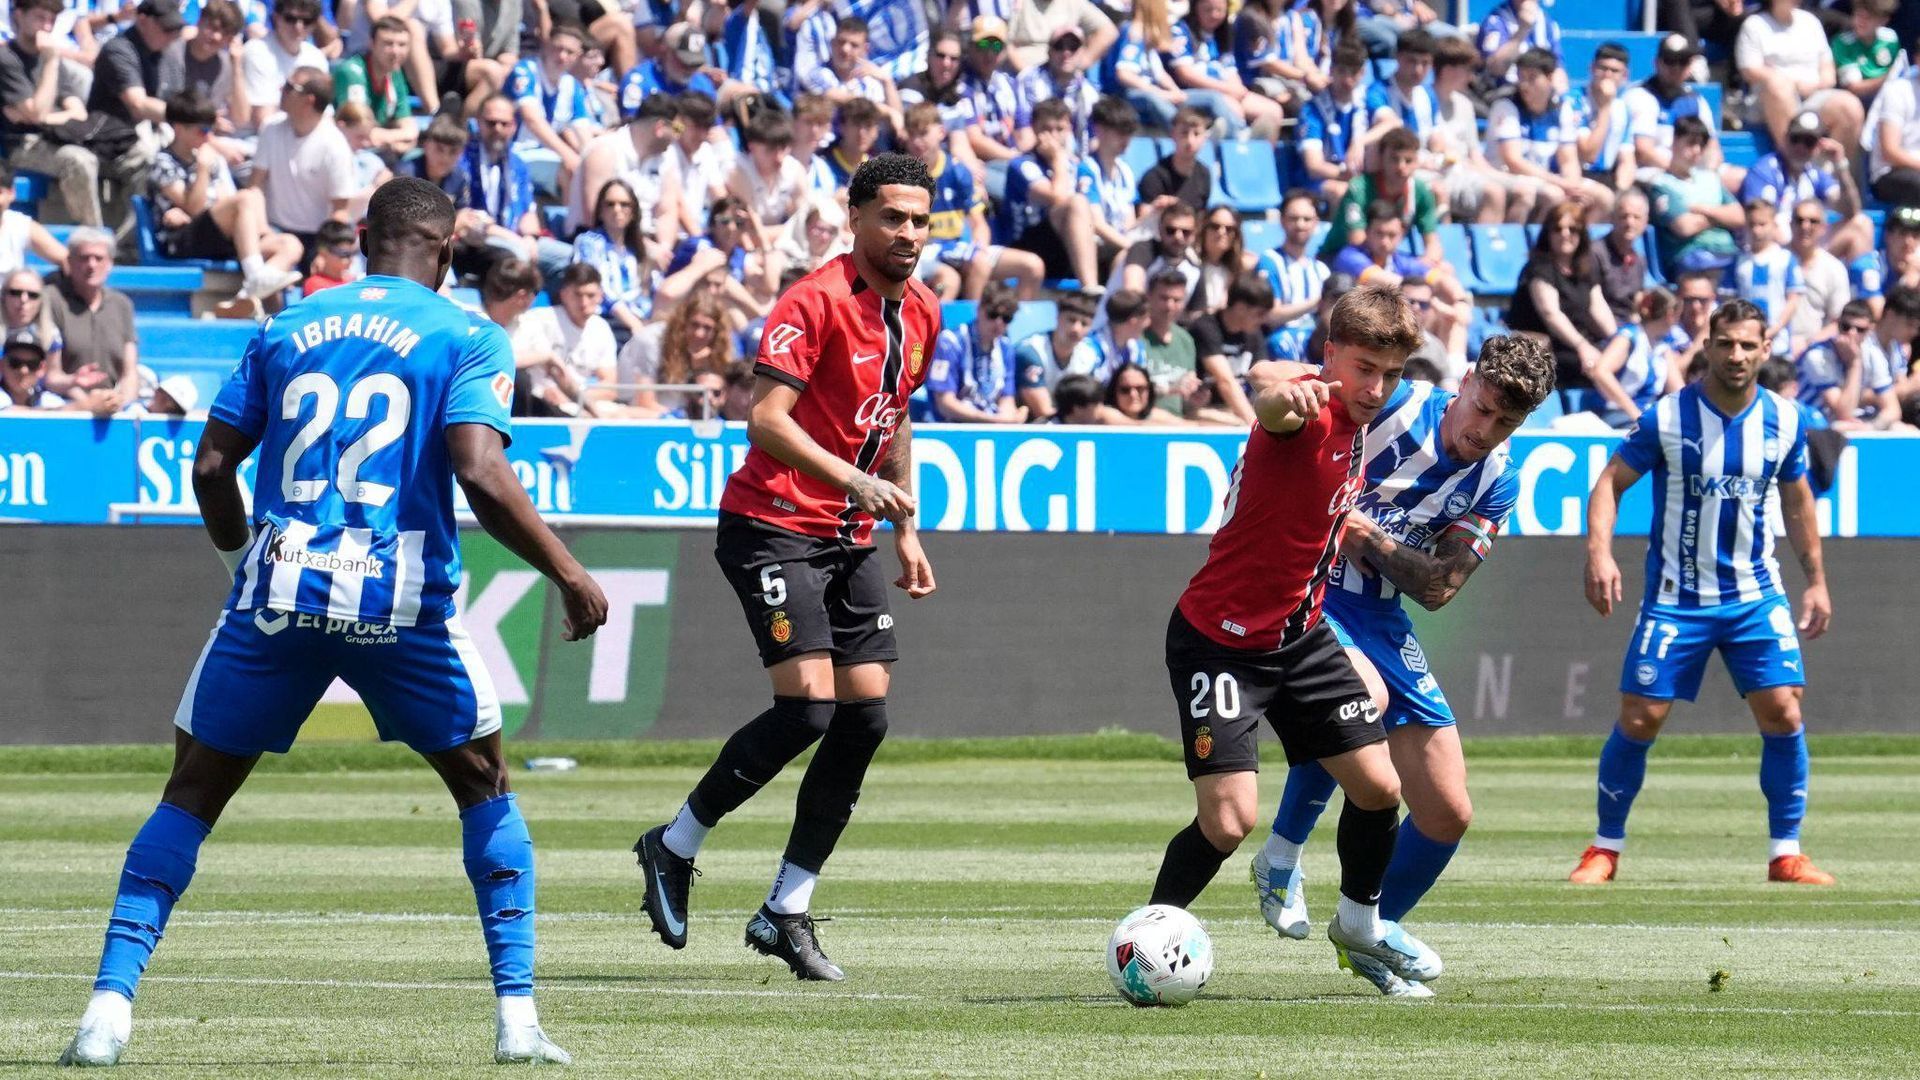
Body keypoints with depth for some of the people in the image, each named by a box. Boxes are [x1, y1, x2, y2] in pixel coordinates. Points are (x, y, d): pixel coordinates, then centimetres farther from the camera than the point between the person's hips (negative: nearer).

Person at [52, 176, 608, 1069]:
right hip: (402, 605, -2)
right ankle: (517, 1018, 9)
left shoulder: (285, 331, 13)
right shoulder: (467, 340, 2)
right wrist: (569, 575, -2)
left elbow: (212, 468, 12)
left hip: (276, 593, 2)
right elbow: (480, 475, -12)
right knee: (484, 788, 17)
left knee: (191, 794, 12)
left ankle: (109, 1006, -2)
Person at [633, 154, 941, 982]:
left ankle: (787, 912, 7)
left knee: (866, 715, -1)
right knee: (808, 704, -18)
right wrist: (855, 479, -32)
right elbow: (766, 420, -23)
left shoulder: (921, 313, 11)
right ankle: (674, 847, 2)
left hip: (849, 538, 8)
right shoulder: (816, 301, -15)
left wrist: (905, 528, 20)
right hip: (774, 526, -8)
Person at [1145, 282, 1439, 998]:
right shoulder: (1309, 413, -23)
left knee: (1378, 786, 7)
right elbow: (1267, 386, -49)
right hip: (1220, 638, -8)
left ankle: (1361, 924, 32)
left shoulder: (1356, 428, 4)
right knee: (1230, 817, -16)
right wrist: (1280, 390, -73)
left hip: (1301, 634, 8)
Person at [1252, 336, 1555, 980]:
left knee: (1448, 813, 2)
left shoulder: (1497, 480, 0)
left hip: (1382, 621, 6)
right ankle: (1281, 860, -15)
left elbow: (1438, 587, -7)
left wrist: (1370, 538, -21)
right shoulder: (1393, 406, -14)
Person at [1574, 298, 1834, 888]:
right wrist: (1599, 551, -21)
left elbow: (1797, 502, 14)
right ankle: (1605, 848, 13)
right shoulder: (1667, 418, -10)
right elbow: (1610, 482, -5)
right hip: (1675, 597, -2)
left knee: (1783, 713, -10)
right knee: (1639, 720, -4)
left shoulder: (1784, 420, 0)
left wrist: (1816, 580, 14)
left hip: (1755, 595, 2)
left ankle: (1786, 855, 2)